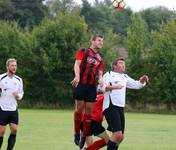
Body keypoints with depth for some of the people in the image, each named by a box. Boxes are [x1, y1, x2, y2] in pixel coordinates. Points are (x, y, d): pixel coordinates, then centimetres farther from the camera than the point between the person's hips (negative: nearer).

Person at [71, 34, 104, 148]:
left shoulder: (100, 59, 21)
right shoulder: (83, 51, 6)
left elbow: (100, 73, 16)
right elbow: (77, 64, -6)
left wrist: (100, 78, -9)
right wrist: (77, 76, -24)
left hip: (92, 86, 4)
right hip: (81, 83, -4)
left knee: (89, 109, 0)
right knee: (79, 108, -5)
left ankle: (84, 137, 7)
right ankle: (77, 134, 9)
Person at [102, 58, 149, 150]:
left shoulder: (124, 77, 22)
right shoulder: (109, 75, 0)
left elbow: (136, 85, 18)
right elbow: (101, 87, -13)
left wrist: (142, 81, -4)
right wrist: (112, 87, -31)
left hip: (120, 108, 8)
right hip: (111, 107, -8)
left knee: (121, 137, 9)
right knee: (117, 134, -20)